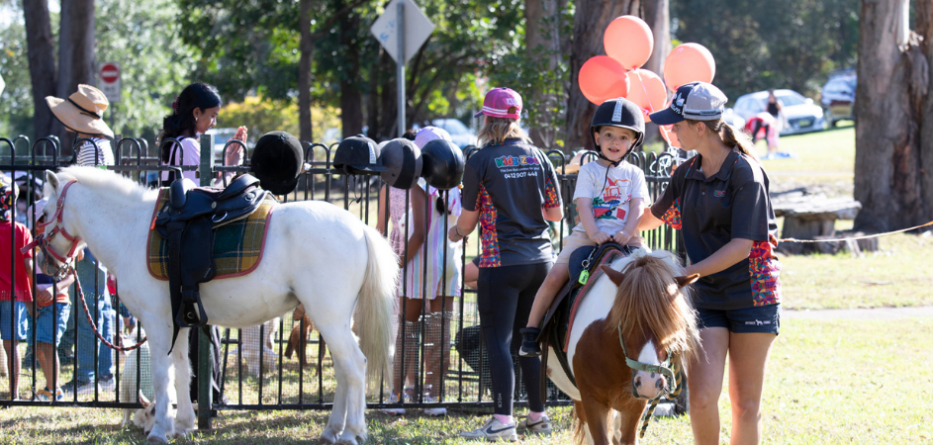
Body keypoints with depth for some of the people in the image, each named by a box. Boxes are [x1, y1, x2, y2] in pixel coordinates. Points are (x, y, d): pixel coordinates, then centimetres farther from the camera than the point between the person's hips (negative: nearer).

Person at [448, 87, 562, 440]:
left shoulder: (481, 161, -6)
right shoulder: (537, 157, 7)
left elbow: (469, 218, 0)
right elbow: (556, 213, 9)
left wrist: (457, 232, 22)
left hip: (501, 262, -5)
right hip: (539, 259, 5)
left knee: (499, 341, -4)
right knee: (528, 340, 14)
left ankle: (503, 421, -11)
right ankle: (538, 415, 17)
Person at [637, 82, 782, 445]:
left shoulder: (745, 173, -12)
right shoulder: (687, 174, 7)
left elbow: (742, 245, -18)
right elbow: (657, 216, 28)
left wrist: (687, 272, -23)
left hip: (752, 294, -4)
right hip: (705, 297, 4)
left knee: (746, 403, 2)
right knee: (701, 398, -11)